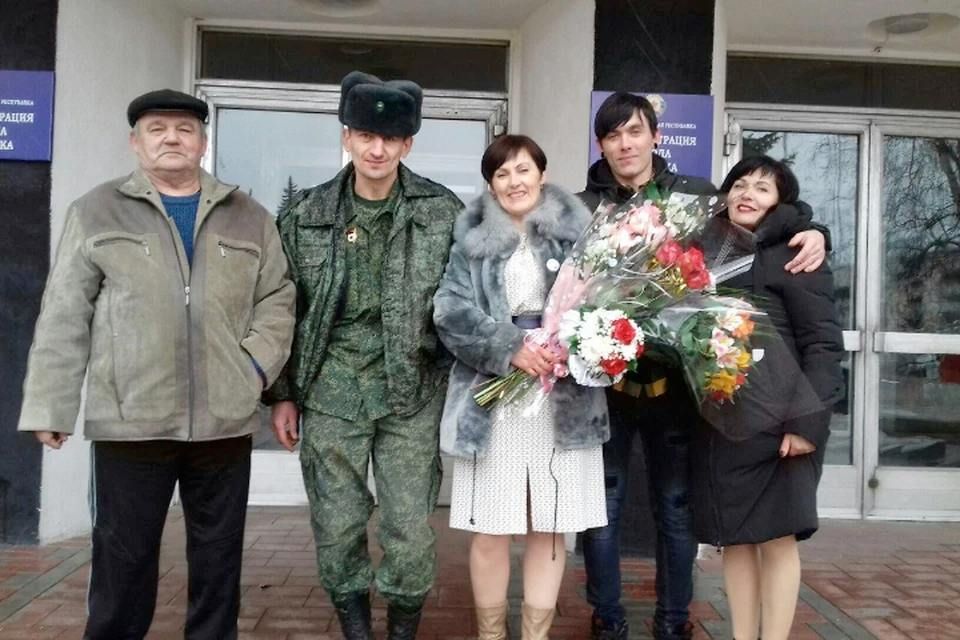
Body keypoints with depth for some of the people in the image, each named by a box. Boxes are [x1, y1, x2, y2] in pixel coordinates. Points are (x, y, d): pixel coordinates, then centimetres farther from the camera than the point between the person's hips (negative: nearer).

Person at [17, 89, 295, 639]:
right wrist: (51, 406, -2)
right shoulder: (97, 212, 6)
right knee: (124, 557, 6)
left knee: (219, 558, 11)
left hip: (224, 420, 2)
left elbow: (277, 299, 11)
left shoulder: (248, 218, 12)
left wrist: (258, 365, -5)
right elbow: (65, 317, 2)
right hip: (129, 420, -1)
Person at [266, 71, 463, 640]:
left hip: (413, 394, -1)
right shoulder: (308, 215, 4)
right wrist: (283, 395, 6)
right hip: (331, 394, 2)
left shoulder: (443, 212, -1)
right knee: (337, 527, 8)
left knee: (411, 529, 3)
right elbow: (284, 309, 7)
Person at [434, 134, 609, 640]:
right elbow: (451, 313, -3)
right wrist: (511, 347, -16)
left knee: (549, 529, 6)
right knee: (489, 531, 4)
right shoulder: (472, 239, 7)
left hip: (564, 402, 1)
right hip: (492, 400, 0)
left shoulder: (577, 234, 7)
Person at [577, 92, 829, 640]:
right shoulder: (581, 208, 2)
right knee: (602, 504, 9)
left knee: (677, 505, 12)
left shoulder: (697, 196, 4)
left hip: (674, 377, 1)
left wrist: (812, 233, -7)